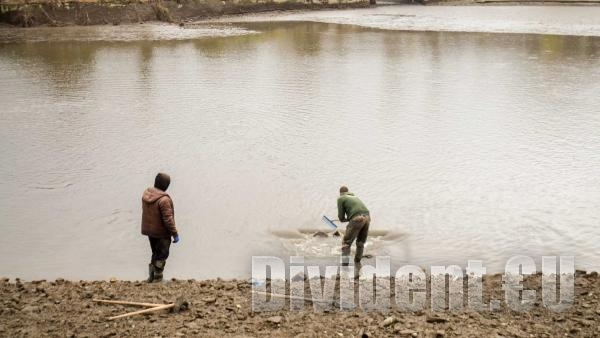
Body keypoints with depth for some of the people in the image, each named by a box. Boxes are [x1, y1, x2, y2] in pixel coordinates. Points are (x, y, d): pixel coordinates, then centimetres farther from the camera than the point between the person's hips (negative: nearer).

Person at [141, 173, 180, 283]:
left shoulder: (146, 194, -4)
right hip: (162, 232, -7)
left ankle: (151, 275, 27)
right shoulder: (164, 199, -28)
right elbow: (168, 219, -25)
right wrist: (175, 234, -15)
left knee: (155, 253, 23)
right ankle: (157, 278, 17)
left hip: (149, 230, 7)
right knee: (162, 255, 10)